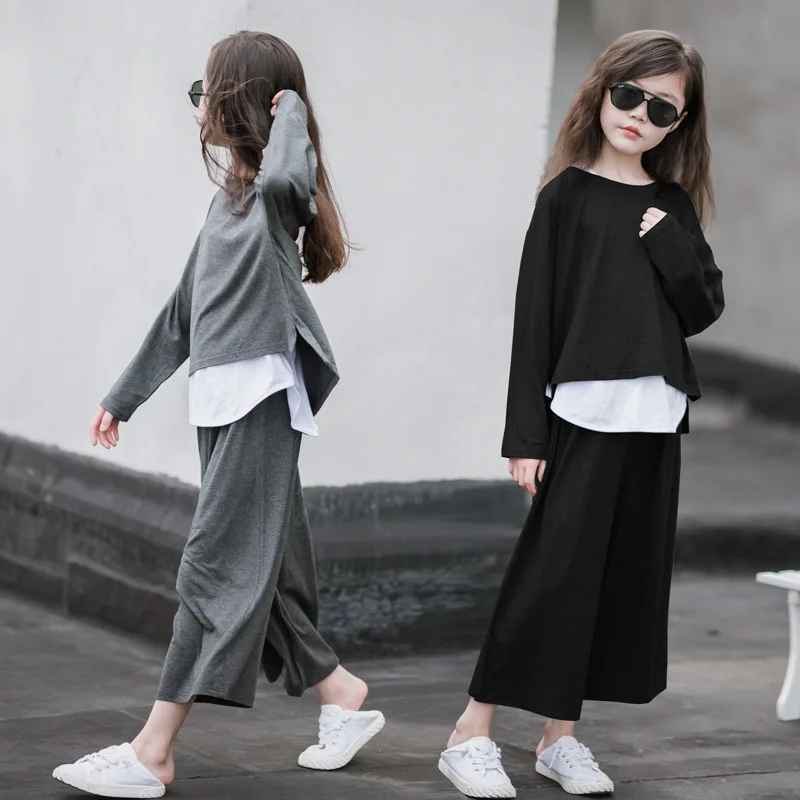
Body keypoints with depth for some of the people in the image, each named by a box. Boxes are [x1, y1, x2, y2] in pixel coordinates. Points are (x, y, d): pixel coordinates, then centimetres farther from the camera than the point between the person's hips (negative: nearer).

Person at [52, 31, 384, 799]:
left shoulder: (274, 192, -7)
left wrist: (291, 110, -16)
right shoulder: (228, 198, 20)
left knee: (216, 568, -10)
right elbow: (184, 310, 25)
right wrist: (124, 396, 28)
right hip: (221, 399, 9)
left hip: (260, 397, -9)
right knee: (261, 568, 10)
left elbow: (287, 178, -36)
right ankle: (341, 696, 21)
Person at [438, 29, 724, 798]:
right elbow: (534, 315, -6)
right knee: (552, 570, -7)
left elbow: (704, 309, 7)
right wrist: (526, 431, -10)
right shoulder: (569, 194, -3)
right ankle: (472, 734, 1)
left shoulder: (672, 208, 12)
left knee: (627, 577, 8)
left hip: (654, 420, 6)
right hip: (583, 415, -6)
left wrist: (669, 241, -9)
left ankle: (560, 734, 18)